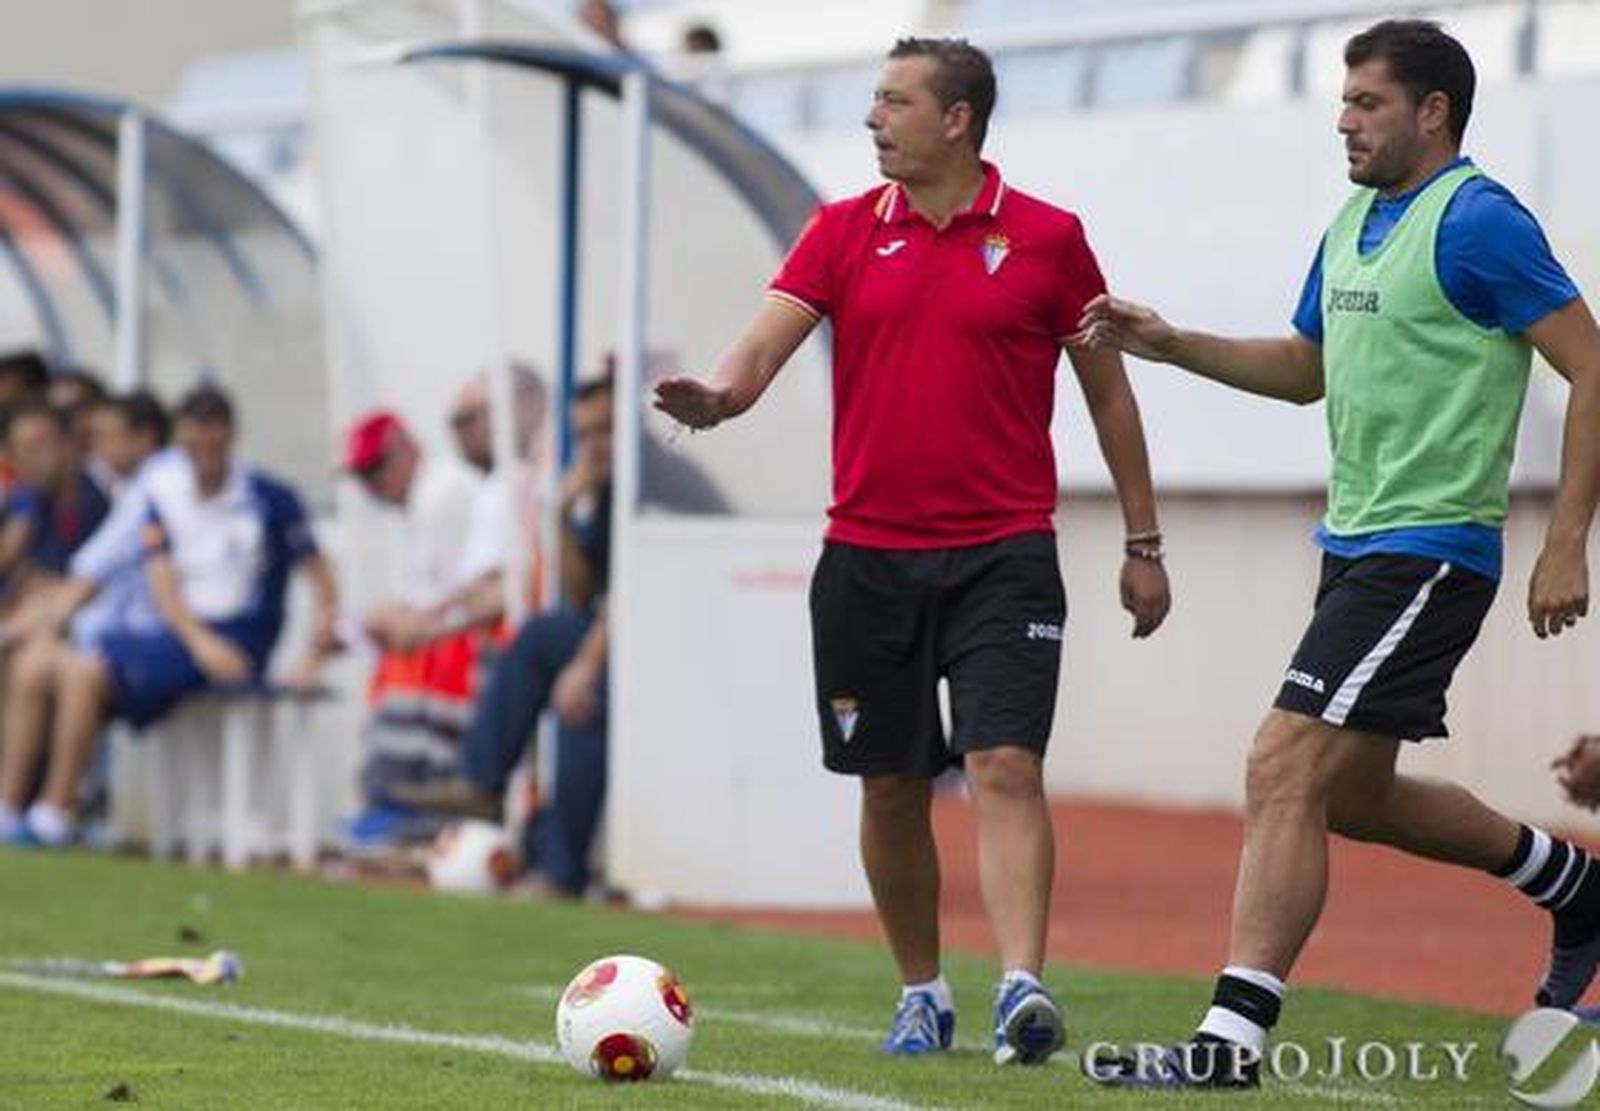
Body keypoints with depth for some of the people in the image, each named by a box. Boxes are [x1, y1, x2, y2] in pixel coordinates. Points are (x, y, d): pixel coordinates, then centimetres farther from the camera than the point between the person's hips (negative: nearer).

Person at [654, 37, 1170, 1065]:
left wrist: (1143, 541, 8)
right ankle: (923, 997, 20)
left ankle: (1024, 990, -22)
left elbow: (1107, 390, 8)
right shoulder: (843, 232, 5)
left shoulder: (1045, 238, 0)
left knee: (1006, 767, -15)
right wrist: (716, 394, -31)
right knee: (892, 786, 8)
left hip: (1005, 553, -3)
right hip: (869, 552, 3)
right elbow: (766, 342, -7)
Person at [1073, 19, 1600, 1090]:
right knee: (1353, 794, 18)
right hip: (1355, 547, 10)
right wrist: (1170, 343, 13)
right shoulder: (1354, 222, 14)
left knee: (1286, 770, -15)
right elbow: (1309, 367, 26)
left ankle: (1232, 1038, -14)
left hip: (1426, 551, -10)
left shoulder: (1478, 222, -13)